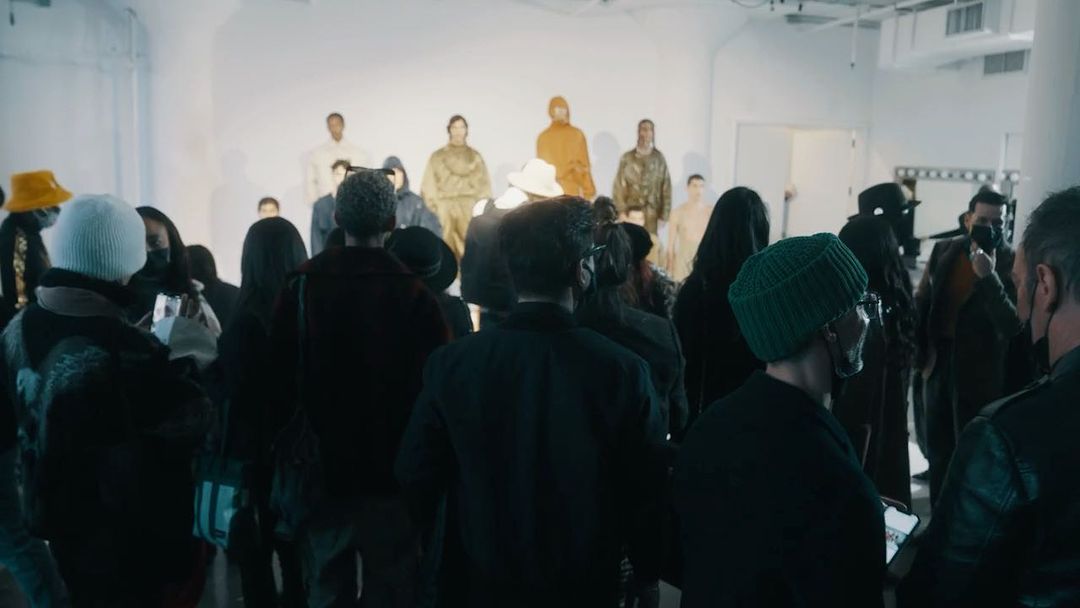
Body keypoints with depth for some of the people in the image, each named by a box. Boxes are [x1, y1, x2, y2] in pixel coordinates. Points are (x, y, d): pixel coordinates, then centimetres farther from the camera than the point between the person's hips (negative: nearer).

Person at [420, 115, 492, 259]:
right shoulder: (437, 157, 9)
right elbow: (429, 189, 6)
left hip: (470, 210, 1)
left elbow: (484, 187, 10)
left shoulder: (475, 157, 13)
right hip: (444, 210, -1)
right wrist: (433, 212, -5)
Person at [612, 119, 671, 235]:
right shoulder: (627, 158, 0)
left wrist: (664, 215, 0)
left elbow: (666, 188, 4)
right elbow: (618, 188, 1)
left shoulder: (659, 158, 3)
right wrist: (621, 213, -4)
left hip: (652, 216, 1)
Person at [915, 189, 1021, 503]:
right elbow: (922, 302, 11)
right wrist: (921, 351, 6)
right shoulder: (944, 251, 3)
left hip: (979, 374, -5)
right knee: (937, 452, 15)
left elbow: (1012, 324, -20)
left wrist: (988, 276, -29)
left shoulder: (1011, 264, -10)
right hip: (938, 363, 5)